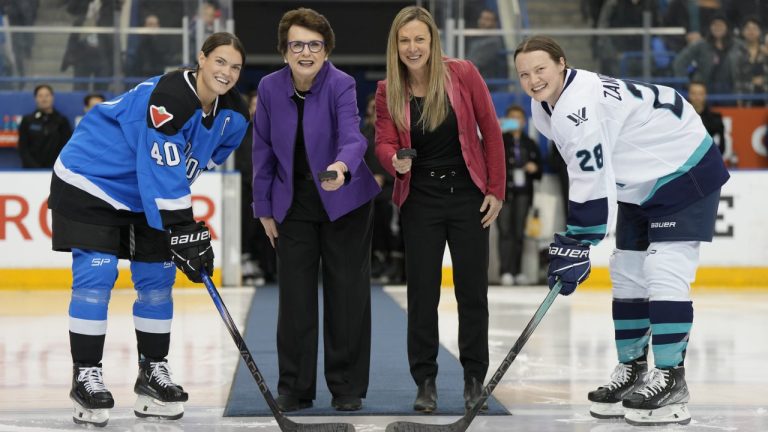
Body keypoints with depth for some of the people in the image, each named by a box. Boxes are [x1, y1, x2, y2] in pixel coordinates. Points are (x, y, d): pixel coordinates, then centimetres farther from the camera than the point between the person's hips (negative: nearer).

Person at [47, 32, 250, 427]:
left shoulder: (231, 114, -4)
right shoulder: (169, 98, -31)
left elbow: (193, 162, 10)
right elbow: (162, 174, -32)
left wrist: (191, 231, 5)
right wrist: (183, 233, -31)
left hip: (144, 195, 8)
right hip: (90, 181, -8)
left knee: (157, 276, 6)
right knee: (96, 273, -12)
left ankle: (152, 371, 18)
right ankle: (86, 375, -4)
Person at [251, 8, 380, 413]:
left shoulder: (341, 85, -17)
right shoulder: (270, 87, -7)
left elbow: (352, 136, -33)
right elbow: (264, 150, 1)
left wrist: (341, 167, -54)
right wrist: (264, 208, 1)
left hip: (344, 202, -2)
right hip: (294, 205, 3)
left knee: (347, 295, 4)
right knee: (295, 296, 4)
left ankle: (347, 387, 15)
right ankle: (295, 387, 13)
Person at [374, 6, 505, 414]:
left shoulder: (462, 74, -9)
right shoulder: (388, 91, -4)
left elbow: (490, 130, -4)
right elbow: (384, 142, -7)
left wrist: (495, 190, -4)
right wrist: (396, 161, -31)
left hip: (468, 194, -1)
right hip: (420, 200, 1)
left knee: (472, 289, 5)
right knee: (422, 291, 2)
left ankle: (474, 379, 16)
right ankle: (425, 382, 12)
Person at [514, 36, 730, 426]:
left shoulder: (579, 106, -29)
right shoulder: (544, 109, 2)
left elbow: (591, 185, -31)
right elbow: (586, 175, 13)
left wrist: (576, 249, -27)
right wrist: (572, 239, 10)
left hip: (685, 172, -10)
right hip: (641, 183, 10)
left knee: (664, 273, -17)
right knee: (627, 274, 9)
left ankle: (670, 381, -15)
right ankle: (632, 371, 19)